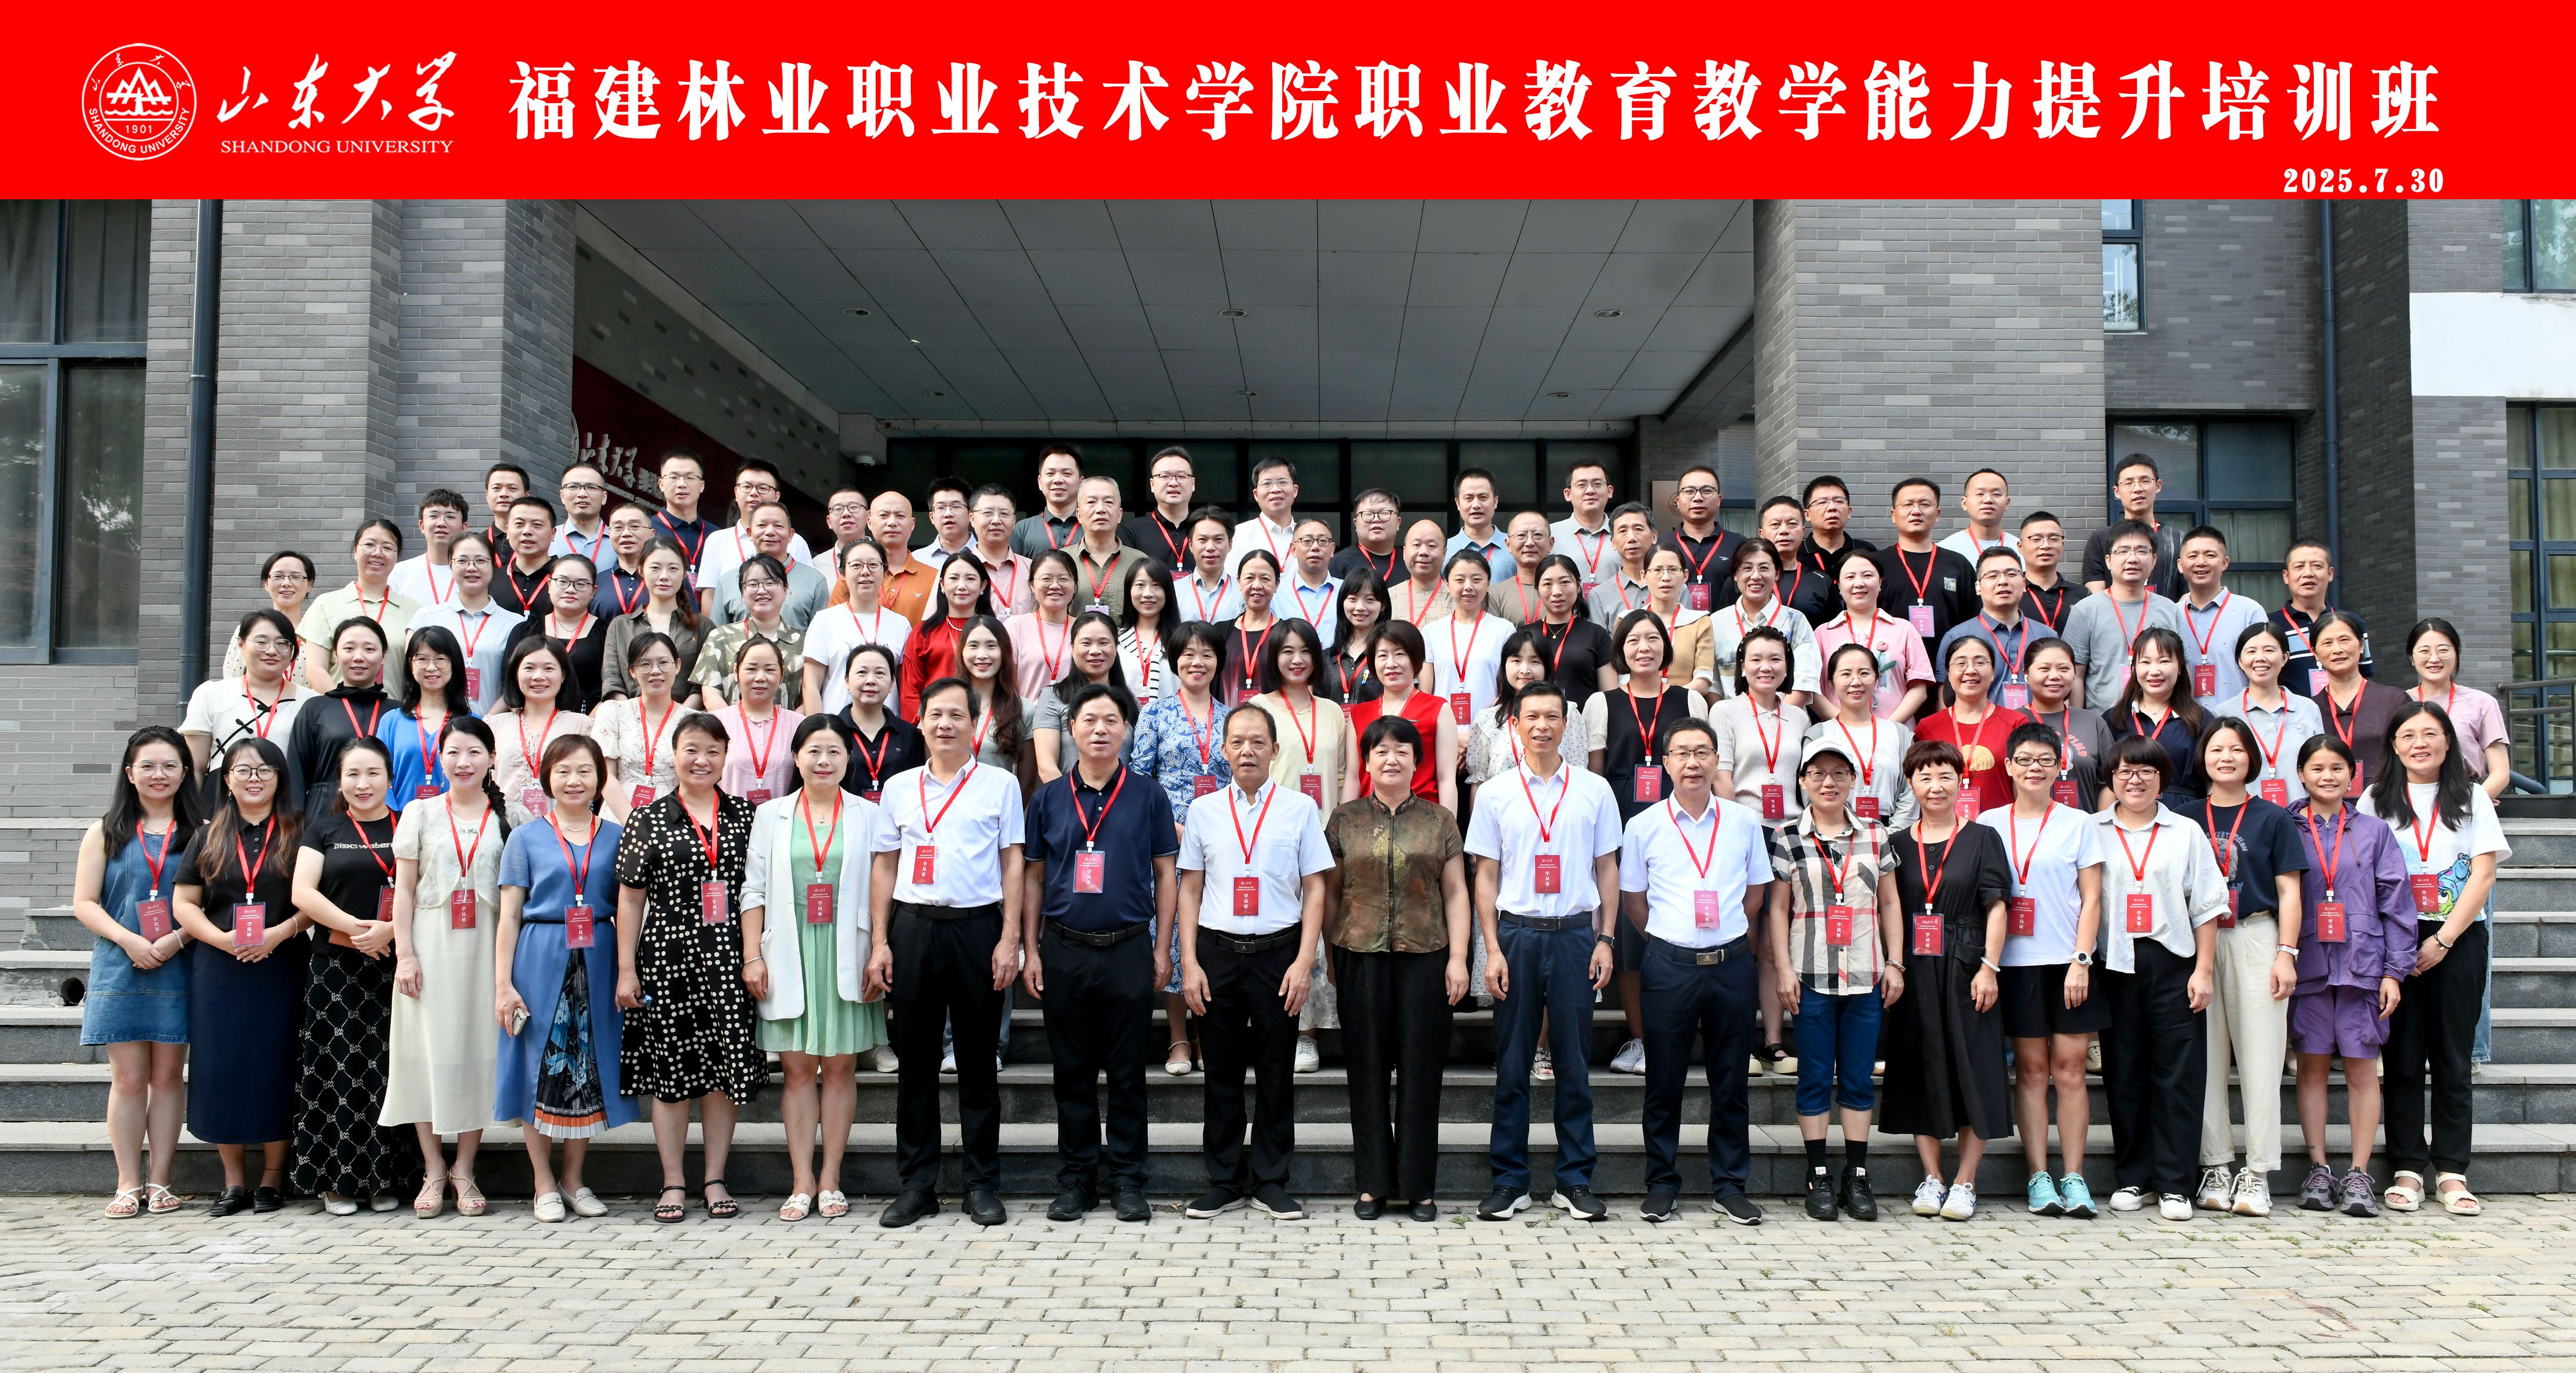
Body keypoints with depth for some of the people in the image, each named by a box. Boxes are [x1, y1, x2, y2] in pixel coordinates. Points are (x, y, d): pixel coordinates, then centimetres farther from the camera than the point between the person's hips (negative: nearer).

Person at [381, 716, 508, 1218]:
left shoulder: (506, 819, 7)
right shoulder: (420, 814, 8)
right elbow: (404, 889, 5)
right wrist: (405, 954, -4)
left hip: (485, 945, 0)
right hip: (431, 944, 0)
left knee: (479, 1049, 1)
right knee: (428, 1049, 0)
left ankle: (463, 1169, 12)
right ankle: (433, 1170, 11)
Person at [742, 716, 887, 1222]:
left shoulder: (868, 817, 6)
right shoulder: (770, 815, 9)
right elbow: (753, 890, 7)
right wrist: (752, 957, -1)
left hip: (847, 956, 0)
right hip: (790, 957, 1)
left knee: (840, 1067, 3)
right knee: (798, 1068, 1)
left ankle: (830, 1180, 10)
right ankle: (801, 1183, 6)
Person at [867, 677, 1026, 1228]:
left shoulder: (1000, 784, 6)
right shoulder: (899, 788, 12)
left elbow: (1012, 864, 3)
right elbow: (885, 867, 12)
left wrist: (1010, 939, -5)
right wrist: (878, 944, 5)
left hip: (977, 927, -2)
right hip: (912, 928, 2)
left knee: (979, 1059, 3)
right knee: (915, 1060, 5)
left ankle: (983, 1184, 12)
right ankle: (917, 1184, 14)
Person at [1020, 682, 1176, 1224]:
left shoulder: (1148, 796, 4)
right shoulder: (1049, 798, 7)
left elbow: (1165, 874, 6)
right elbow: (1033, 877, 10)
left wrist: (1162, 949, 1)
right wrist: (1031, 951, 4)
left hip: (1129, 949, -1)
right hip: (1064, 949, 1)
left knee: (1127, 1072, 4)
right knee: (1072, 1071, 7)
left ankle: (1127, 1180, 13)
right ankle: (1075, 1180, 16)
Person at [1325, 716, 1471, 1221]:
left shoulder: (1439, 821, 7)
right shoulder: (1344, 820, 6)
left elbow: (1455, 893, 6)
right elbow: (1330, 892, 10)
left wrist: (1458, 957, -1)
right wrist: (1332, 956, 7)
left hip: (1424, 957, 0)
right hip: (1361, 957, 0)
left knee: (1421, 1069, 2)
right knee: (1367, 1069, 5)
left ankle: (1418, 1185, 12)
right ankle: (1374, 1183, 15)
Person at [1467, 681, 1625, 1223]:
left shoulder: (1594, 790, 6)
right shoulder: (1497, 793, 5)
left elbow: (1608, 869, 9)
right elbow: (1486, 876, 6)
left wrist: (1605, 939, 2)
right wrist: (1492, 949, -2)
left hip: (1575, 934, 0)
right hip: (1517, 933, 0)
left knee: (1575, 1062, 4)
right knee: (1511, 1064, 3)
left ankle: (1575, 1182, 13)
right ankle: (1509, 1180, 12)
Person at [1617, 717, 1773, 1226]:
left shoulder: (1743, 822, 6)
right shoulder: (1643, 826, 2)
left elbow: (1757, 890, 16)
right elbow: (1631, 899, 10)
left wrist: (1730, 933, 11)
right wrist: (1668, 938, 9)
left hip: (1732, 961, 1)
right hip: (1668, 964, -1)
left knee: (1730, 1079, 7)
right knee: (1664, 1080, 4)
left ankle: (1730, 1184, 17)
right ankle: (1661, 1184, 15)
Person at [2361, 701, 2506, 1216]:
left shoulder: (2472, 798, 8)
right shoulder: (2375, 801, 8)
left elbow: (2483, 875, 1)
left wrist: (2442, 940, -9)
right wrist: (2396, 944, -9)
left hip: (2459, 938, 0)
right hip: (2394, 940, 0)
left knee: (2452, 1058, 2)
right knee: (2402, 1057, 0)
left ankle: (2452, 1172, 6)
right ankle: (2407, 1168, 5)